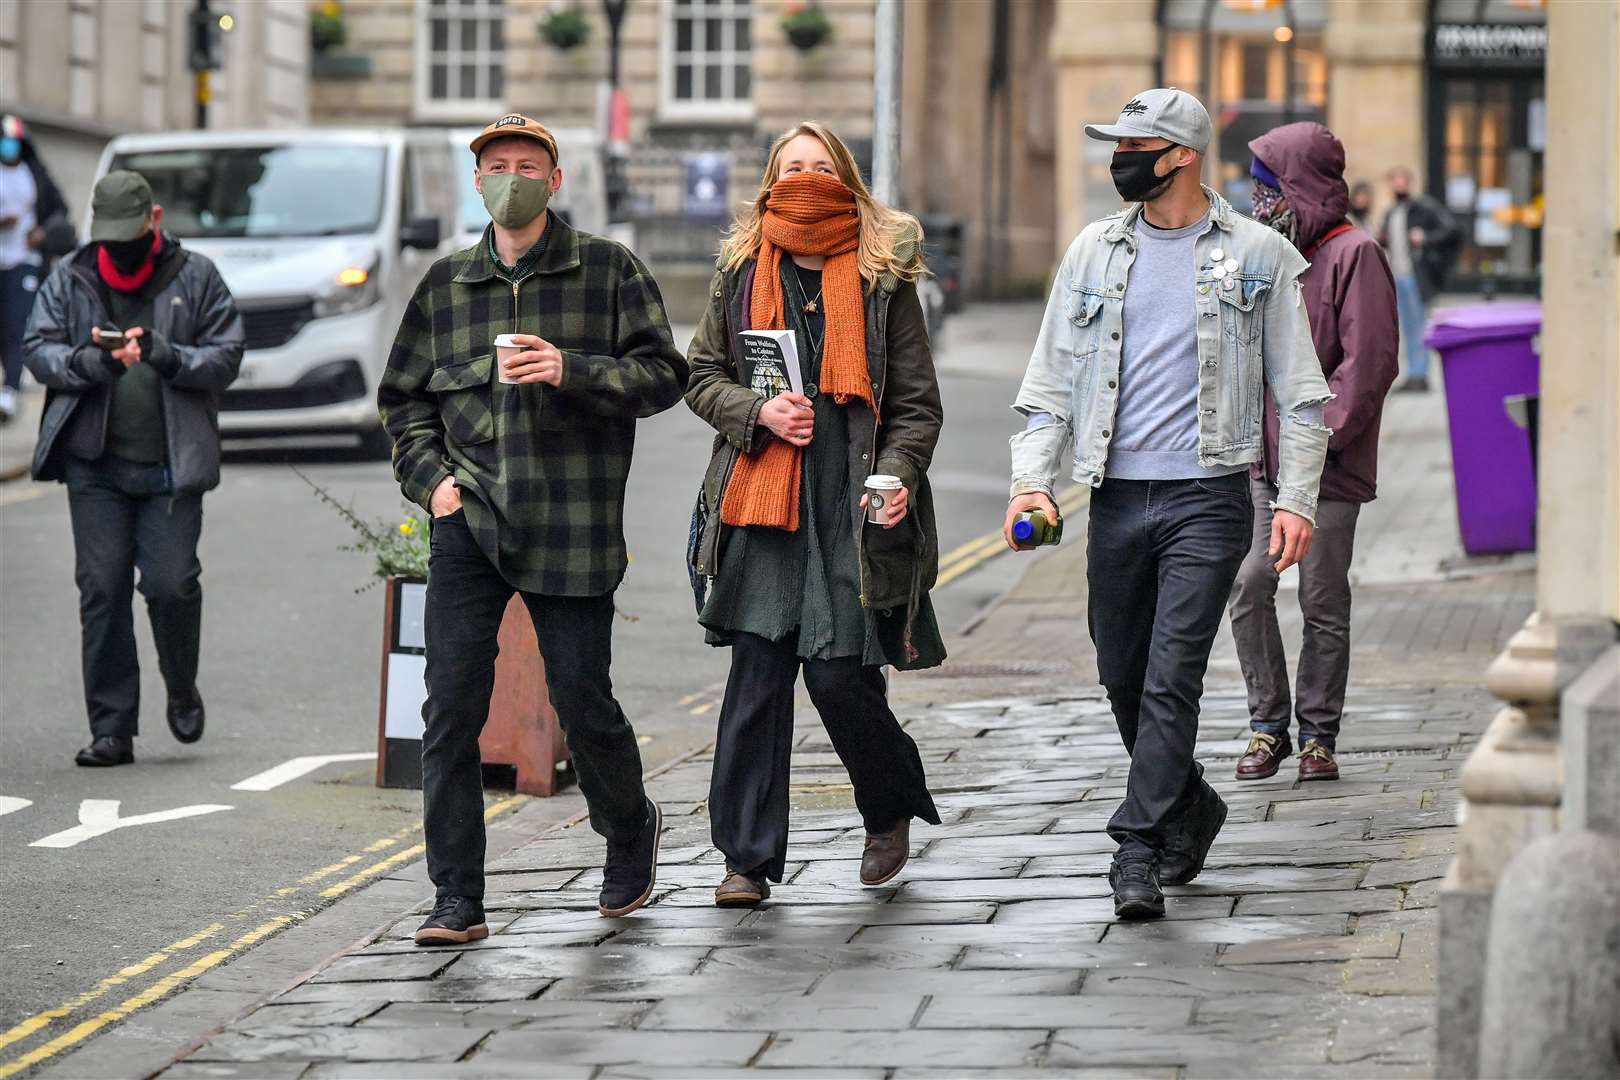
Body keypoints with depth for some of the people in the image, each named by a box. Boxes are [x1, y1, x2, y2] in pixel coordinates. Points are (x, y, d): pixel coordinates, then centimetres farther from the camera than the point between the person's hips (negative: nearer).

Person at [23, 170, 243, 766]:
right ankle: (111, 729, 5)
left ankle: (181, 689, 22)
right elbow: (37, 349, 3)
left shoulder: (195, 277, 4)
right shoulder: (69, 279, 8)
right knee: (102, 590, -1)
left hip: (171, 466, -2)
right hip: (94, 464, 2)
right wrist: (90, 359, -16)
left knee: (171, 584, -8)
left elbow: (226, 357, 1)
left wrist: (165, 354, -17)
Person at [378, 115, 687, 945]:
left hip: (570, 526, -2)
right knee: (452, 703, -6)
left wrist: (571, 369, -17)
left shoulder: (608, 270, 4)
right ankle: (457, 899, -1)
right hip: (468, 522, 3)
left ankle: (631, 829, 33)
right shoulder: (446, 283, 13)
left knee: (582, 698, 1)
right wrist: (430, 476, 5)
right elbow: (403, 398, 21)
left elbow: (663, 375, -3)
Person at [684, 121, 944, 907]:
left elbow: (918, 401, 5)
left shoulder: (883, 277, 5)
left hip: (852, 510, -2)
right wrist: (758, 412, -6)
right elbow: (701, 376, 13)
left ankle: (892, 811, 23)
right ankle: (749, 856, 5)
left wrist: (898, 473, -12)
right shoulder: (741, 271, 11)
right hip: (760, 503, 2)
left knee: (840, 675, -5)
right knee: (757, 680, -2)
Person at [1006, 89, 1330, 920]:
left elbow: (1300, 391, 5)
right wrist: (1032, 479, -2)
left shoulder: (1256, 254, 2)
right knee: (1123, 676, 11)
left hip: (1206, 498, -4)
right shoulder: (1096, 250, 10)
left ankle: (1137, 852, -9)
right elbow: (1052, 378, 11)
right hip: (1117, 498, 4)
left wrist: (1296, 498, -5)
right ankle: (1190, 808, 34)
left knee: (1170, 680, -11)